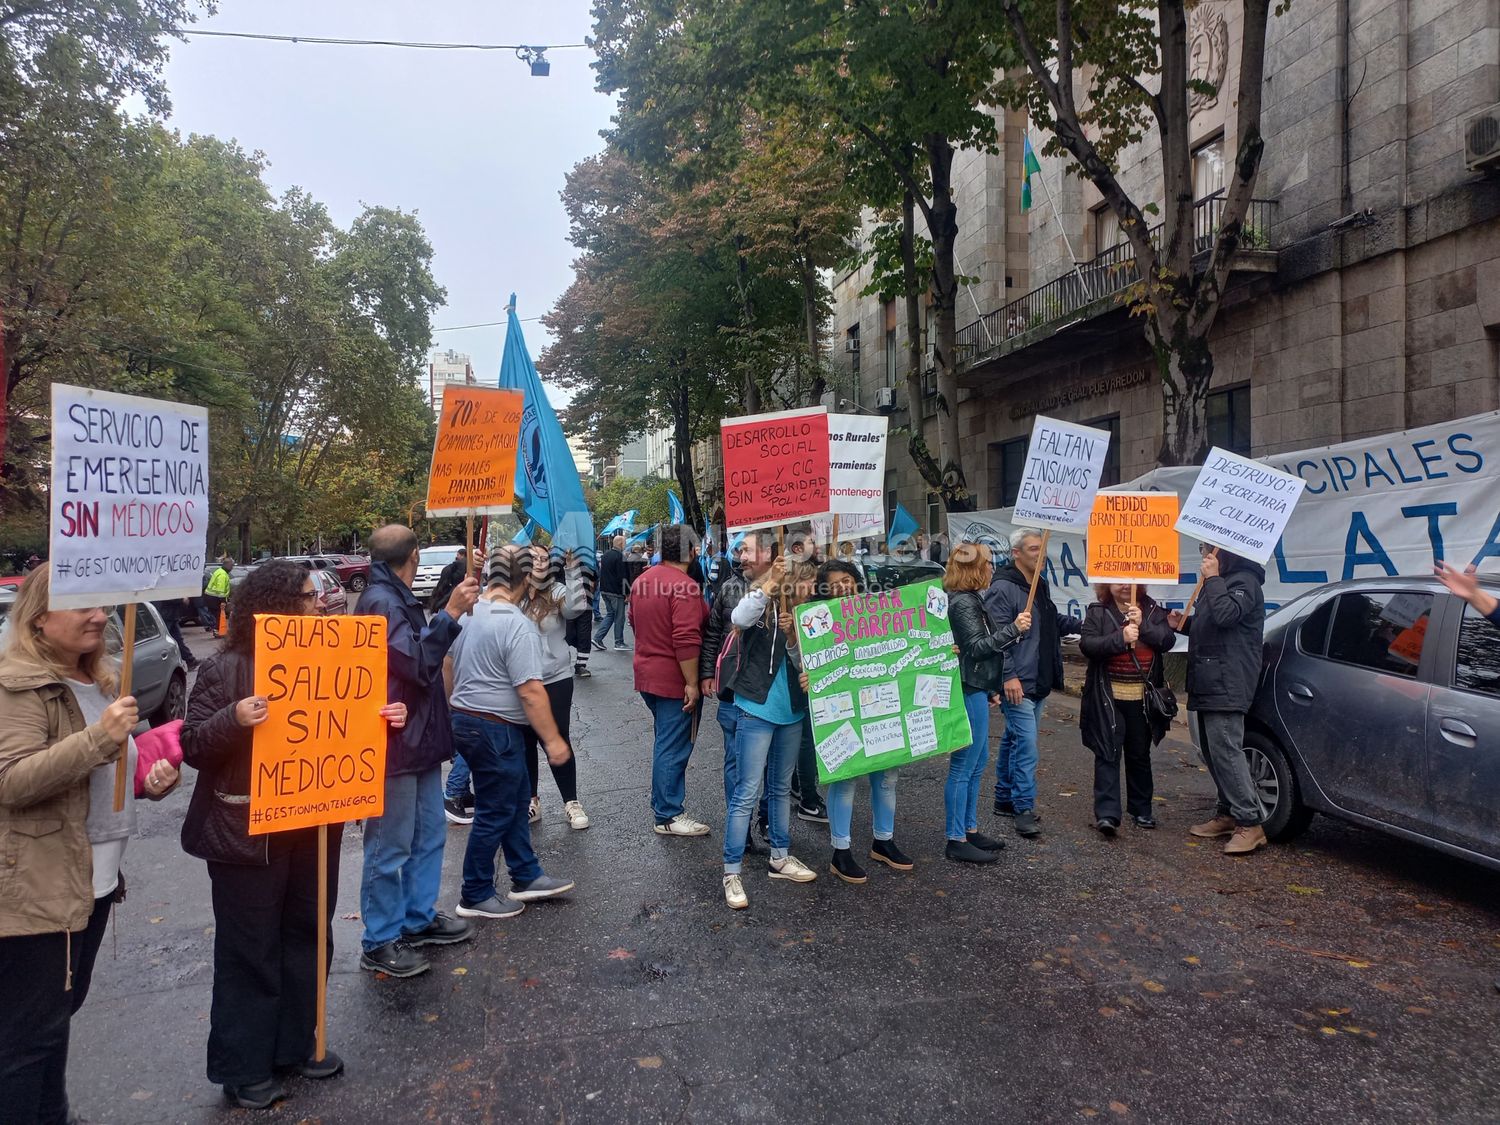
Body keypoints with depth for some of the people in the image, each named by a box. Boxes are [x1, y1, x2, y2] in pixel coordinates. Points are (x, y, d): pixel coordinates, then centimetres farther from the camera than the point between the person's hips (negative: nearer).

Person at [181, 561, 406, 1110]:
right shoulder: (224, 669, -10)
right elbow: (193, 747, -11)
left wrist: (386, 718, -5)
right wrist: (233, 719, -30)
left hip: (315, 824, 6)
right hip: (246, 833, -6)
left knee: (308, 936, 15)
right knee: (249, 950, 5)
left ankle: (298, 1043, 32)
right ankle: (243, 1067, 20)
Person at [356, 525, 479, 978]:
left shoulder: (397, 598, 13)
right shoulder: (381, 601, -18)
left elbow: (423, 655, 22)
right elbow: (418, 664, -23)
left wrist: (454, 611, 16)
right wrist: (450, 613, -25)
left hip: (419, 739, 10)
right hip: (396, 743, -10)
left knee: (428, 834, 18)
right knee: (390, 848, 1)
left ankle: (419, 919, 32)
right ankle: (381, 942, 13)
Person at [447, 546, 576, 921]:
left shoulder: (467, 614, 5)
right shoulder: (518, 626, -22)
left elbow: (448, 666, 16)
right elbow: (530, 691, -24)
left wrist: (457, 707, 28)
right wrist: (553, 739, -18)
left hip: (464, 720, 9)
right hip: (496, 729, -9)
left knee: (516, 799, 19)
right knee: (495, 813, 5)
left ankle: (526, 877, 29)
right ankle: (475, 897, 18)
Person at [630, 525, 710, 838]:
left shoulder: (642, 581, 7)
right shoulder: (684, 587, -21)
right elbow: (686, 641, -25)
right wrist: (692, 683, -20)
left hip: (646, 674, 9)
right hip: (674, 680, -9)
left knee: (665, 743, 21)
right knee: (673, 748, 1)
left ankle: (664, 803, 30)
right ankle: (668, 816, 9)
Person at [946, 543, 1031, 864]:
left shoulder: (971, 599, 15)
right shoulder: (963, 603, -16)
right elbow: (977, 647, -21)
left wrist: (991, 688, 23)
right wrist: (1013, 629, -22)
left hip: (976, 689, 11)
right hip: (969, 692, -11)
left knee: (977, 762, 17)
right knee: (963, 767, -5)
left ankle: (970, 830, 26)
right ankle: (956, 841, 2)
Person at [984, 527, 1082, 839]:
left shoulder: (1041, 585, 13)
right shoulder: (1003, 589, -16)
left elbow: (1054, 622, 26)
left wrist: (1081, 624, 10)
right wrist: (1009, 676, -24)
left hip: (1039, 683, 9)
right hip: (1017, 684, -9)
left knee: (1013, 741, 17)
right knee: (1026, 745, -9)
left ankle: (1005, 799, 27)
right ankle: (1024, 809, -2)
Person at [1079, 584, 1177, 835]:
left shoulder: (1152, 611, 6)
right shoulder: (1097, 612, -1)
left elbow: (1168, 641, -5)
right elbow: (1087, 644, -13)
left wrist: (1143, 625, -19)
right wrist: (1120, 638, -25)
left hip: (1142, 698, 3)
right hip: (1108, 697, -3)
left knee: (1140, 754, 13)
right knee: (1108, 753, -6)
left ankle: (1141, 811, 25)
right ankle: (1106, 813, -9)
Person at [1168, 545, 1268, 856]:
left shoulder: (1244, 581, -9)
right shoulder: (1219, 582, 22)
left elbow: (1226, 615, -28)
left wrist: (1213, 579, -17)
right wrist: (1183, 623, 11)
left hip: (1226, 685, -10)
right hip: (1208, 683, 10)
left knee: (1225, 750, -14)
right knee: (1214, 751, 13)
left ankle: (1250, 824, -11)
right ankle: (1228, 814, 21)